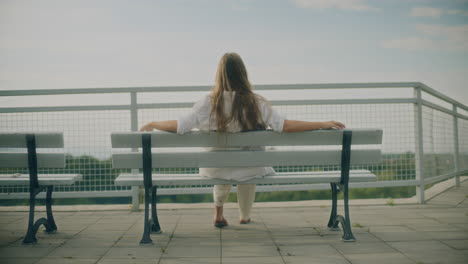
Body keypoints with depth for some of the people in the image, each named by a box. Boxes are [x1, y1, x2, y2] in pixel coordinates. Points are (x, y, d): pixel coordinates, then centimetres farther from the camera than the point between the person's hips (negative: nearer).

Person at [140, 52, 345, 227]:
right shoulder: (256, 103, -16)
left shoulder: (209, 103, -15)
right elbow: (284, 126, -18)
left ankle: (218, 212, 40)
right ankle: (245, 216, 53)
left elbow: (179, 126, -16)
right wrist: (323, 124, -11)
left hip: (217, 170, 1)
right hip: (249, 171, 0)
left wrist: (152, 124, 3)